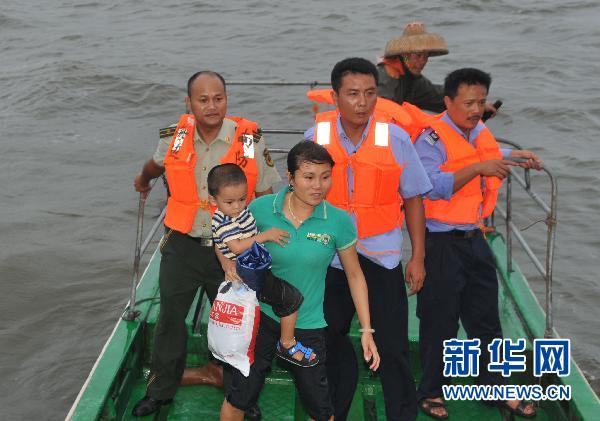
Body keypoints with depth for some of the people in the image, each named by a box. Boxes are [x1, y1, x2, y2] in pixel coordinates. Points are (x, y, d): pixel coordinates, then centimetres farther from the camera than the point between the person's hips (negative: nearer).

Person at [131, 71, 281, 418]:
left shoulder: (250, 140, -14)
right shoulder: (177, 136, -6)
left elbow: (265, 199, -5)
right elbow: (157, 164, 19)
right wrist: (143, 180, 39)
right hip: (182, 246, 2)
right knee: (170, 318, 13)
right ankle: (162, 389, 33)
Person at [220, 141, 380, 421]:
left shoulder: (338, 222, -13)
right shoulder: (261, 209, -13)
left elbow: (354, 275, -1)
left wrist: (366, 330, -2)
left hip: (307, 325, 0)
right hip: (260, 314, 0)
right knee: (238, 397, 9)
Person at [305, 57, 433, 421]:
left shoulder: (396, 138, -10)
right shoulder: (315, 138, -6)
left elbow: (413, 200, -1)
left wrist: (418, 258, -2)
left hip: (382, 257, -2)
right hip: (330, 256, 2)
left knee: (393, 346, 2)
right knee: (331, 340, 16)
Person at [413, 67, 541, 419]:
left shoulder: (481, 133, 7)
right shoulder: (433, 138, -16)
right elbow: (431, 186, -31)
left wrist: (513, 156, 26)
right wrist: (477, 168, -35)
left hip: (474, 240, 7)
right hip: (441, 244, -7)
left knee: (486, 318, 16)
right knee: (440, 322, 5)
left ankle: (496, 387, 29)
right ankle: (431, 390, 23)